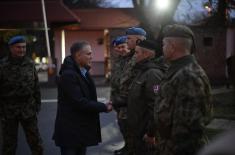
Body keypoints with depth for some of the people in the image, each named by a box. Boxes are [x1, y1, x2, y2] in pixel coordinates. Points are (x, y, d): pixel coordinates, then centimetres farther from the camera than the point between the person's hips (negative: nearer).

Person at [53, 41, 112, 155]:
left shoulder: (83, 72, 12)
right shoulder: (68, 75, -20)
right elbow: (79, 102, -23)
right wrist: (104, 107, -16)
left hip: (82, 128, 9)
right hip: (70, 130, -9)